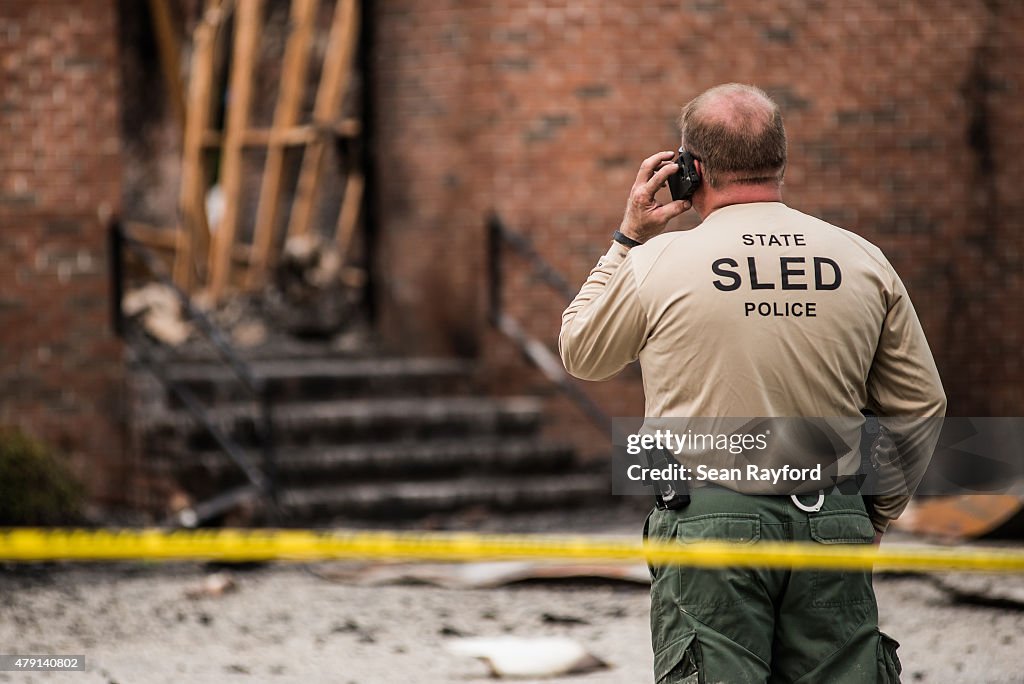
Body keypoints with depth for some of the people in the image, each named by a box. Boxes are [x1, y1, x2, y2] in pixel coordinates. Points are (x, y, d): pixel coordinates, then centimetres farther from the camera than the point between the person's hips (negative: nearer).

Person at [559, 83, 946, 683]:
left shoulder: (659, 263, -4)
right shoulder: (864, 262, 4)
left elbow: (580, 354, 14)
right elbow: (921, 406, 9)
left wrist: (628, 239, 17)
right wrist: (876, 512, 21)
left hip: (709, 518, -2)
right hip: (833, 519, 3)